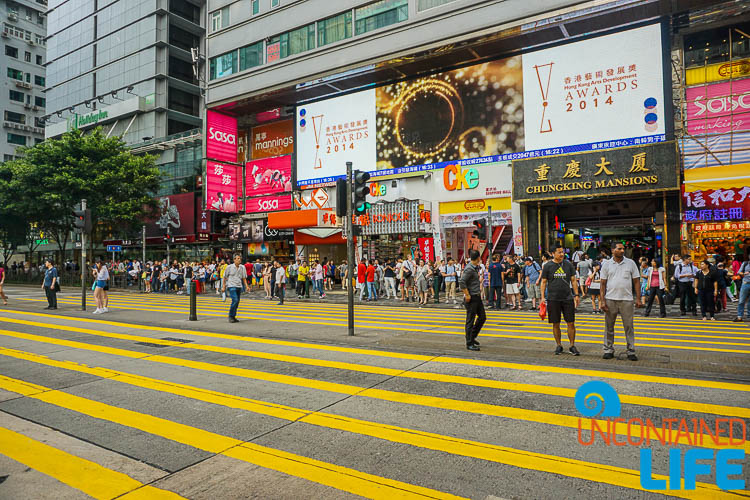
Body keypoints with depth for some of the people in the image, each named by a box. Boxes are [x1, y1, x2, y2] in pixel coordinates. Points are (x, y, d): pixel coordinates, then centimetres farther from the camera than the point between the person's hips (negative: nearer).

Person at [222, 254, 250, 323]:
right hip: (231, 286, -4)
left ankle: (233, 316, 20)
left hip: (239, 286, 4)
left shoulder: (242, 267, 6)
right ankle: (230, 316, -5)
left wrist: (246, 286, 0)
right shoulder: (229, 267, -1)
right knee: (235, 300, -18)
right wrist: (223, 286, 3)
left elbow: (244, 278, 10)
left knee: (237, 302, 7)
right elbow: (225, 277, 5)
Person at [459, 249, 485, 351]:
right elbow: (461, 282, -26)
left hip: (477, 296, 9)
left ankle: (472, 336, 28)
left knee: (482, 317, 15)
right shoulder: (469, 269, -18)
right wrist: (467, 295, -21)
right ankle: (469, 343, 6)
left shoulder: (476, 267, 11)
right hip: (471, 298, -9)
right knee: (470, 320, -2)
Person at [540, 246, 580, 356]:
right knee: (555, 324, 5)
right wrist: (543, 297, -3)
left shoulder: (569, 264, 6)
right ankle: (559, 345, 18)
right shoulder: (547, 266, 1)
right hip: (553, 299, -1)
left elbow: (573, 280, 10)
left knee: (571, 323, 1)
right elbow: (544, 282, 3)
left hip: (567, 298, 1)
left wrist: (576, 295, 5)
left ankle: (572, 346, 12)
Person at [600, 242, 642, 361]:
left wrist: (638, 299, -1)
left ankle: (631, 351, 12)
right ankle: (608, 350, 15)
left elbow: (636, 282, 6)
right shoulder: (607, 265, 4)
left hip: (626, 300, 0)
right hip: (610, 300, 0)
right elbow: (603, 284, 4)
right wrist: (602, 301, -3)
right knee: (609, 326, 5)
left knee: (629, 326, 3)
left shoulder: (630, 263, 5)